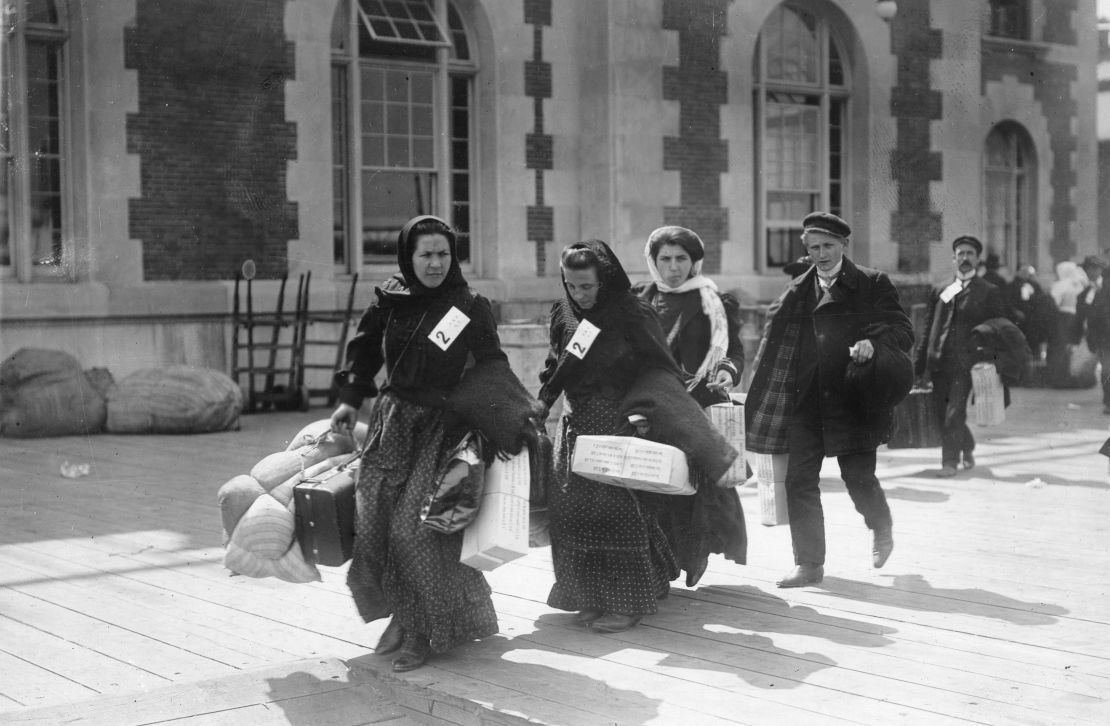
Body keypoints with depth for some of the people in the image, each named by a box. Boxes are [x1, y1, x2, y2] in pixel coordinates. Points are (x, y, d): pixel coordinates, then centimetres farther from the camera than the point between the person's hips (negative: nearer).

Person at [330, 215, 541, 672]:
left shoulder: (469, 307, -4)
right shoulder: (389, 300, 5)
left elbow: (491, 364, -5)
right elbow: (365, 350, 17)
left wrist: (522, 405, -18)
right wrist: (351, 400, 12)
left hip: (439, 426, -4)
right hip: (391, 420, 4)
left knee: (415, 526, -13)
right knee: (373, 522, -2)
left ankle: (424, 629, 2)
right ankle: (401, 613, 19)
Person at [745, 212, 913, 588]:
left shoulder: (873, 285, 1)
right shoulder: (796, 291, 11)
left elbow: (903, 331, -2)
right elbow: (775, 339, 11)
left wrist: (874, 342, -24)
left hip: (853, 401, -3)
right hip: (805, 402, 3)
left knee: (859, 478, -1)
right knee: (799, 482, -1)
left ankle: (881, 529, 33)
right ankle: (809, 564, 10)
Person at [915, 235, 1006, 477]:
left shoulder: (989, 292, 5)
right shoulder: (939, 291, 16)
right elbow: (928, 331, 16)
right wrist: (920, 366, 11)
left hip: (965, 364, -4)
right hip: (939, 364, 4)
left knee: (954, 414, -13)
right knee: (944, 415, 9)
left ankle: (950, 461, -5)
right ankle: (967, 448, 33)